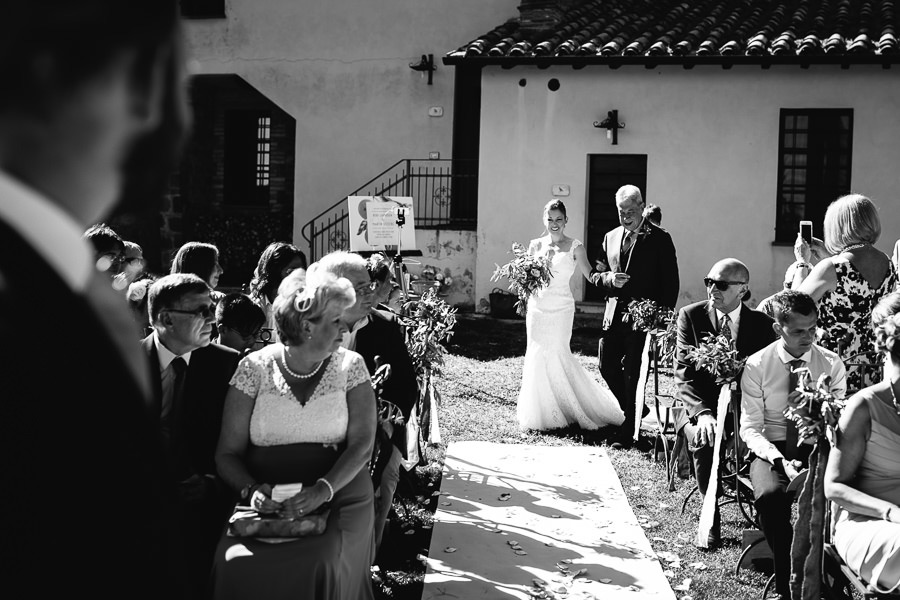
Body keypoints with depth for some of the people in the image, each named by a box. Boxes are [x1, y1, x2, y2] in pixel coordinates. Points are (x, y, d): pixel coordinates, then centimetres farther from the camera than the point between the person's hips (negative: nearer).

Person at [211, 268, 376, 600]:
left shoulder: (350, 366, 3)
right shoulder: (254, 367, 1)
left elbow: (362, 444, -4)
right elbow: (227, 452, 3)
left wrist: (323, 490, -20)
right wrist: (251, 490, -17)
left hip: (338, 496, 0)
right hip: (266, 501, 0)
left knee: (319, 565, -27)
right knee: (235, 564, -25)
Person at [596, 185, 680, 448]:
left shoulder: (659, 238, -3)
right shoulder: (610, 237, 13)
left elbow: (670, 282, -4)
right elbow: (599, 275, 17)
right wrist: (609, 279, -6)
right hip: (614, 315, 5)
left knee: (632, 374, -3)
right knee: (607, 367, 6)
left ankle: (627, 432, 6)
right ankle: (636, 409, 31)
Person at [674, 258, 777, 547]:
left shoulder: (762, 323, 3)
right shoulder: (691, 315, 0)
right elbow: (683, 374, -6)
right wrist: (702, 412, -23)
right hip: (700, 406, 0)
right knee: (702, 438, -32)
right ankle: (711, 515, -13)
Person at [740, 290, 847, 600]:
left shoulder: (832, 364, 3)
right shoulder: (757, 365, -3)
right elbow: (750, 428, -5)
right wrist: (780, 461, -21)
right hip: (771, 449, -1)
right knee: (770, 495, -35)